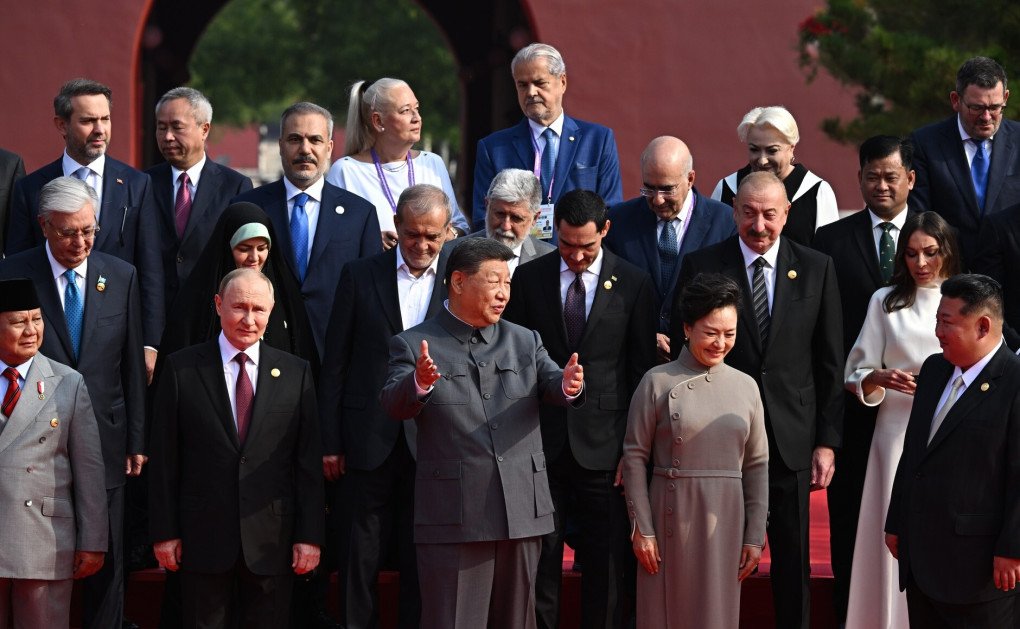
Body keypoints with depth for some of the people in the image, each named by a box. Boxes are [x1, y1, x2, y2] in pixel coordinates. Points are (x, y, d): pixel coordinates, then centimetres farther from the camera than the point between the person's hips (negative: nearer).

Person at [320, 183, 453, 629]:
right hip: (372, 438, 0)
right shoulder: (360, 276, 4)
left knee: (422, 556, 7)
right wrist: (330, 442, 0)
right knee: (362, 553, 3)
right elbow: (335, 364, 4)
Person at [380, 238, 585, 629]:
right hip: (453, 520, -4)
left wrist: (569, 385, -27)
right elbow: (393, 405, -15)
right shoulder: (413, 345, 0)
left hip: (522, 513, 4)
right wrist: (420, 383, -37)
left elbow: (552, 386, -2)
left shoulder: (525, 342, 13)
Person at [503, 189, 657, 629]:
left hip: (603, 444, -1)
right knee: (539, 556, 3)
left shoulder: (633, 284, 2)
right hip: (540, 440, 1)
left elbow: (643, 369, 2)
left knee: (607, 562, 2)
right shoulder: (529, 278, 6)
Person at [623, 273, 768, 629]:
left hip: (725, 522, 3)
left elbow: (757, 466, 9)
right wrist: (642, 529, -7)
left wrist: (755, 537, 4)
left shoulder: (745, 386, 7)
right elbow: (635, 458, -2)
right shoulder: (658, 383, -2)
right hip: (670, 518, -2)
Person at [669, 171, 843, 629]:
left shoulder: (817, 269, 3)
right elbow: (681, 356, 1)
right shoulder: (701, 267, -2)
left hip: (791, 438, 1)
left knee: (793, 558, 9)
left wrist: (827, 440, 0)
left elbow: (830, 363, 4)